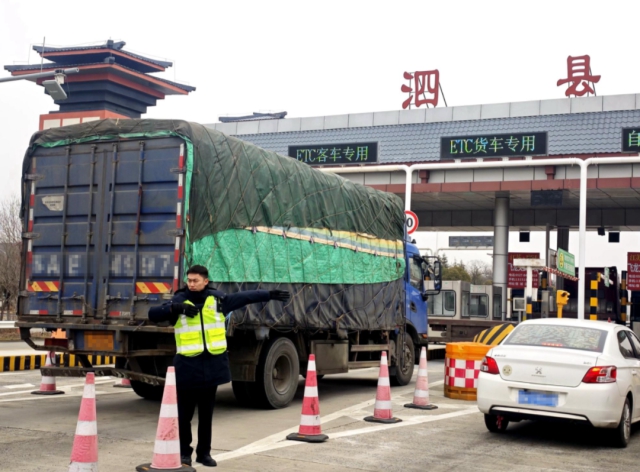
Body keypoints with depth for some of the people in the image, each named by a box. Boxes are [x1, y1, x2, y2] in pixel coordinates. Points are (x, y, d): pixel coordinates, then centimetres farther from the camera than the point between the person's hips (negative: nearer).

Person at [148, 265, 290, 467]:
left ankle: (204, 452, 23)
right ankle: (184, 452, 19)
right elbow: (153, 314, -11)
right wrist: (175, 308, -27)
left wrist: (270, 295, 14)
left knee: (206, 413, 12)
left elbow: (245, 297, 12)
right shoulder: (179, 300, -3)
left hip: (212, 363, 2)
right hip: (188, 365, -2)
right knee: (185, 413, 4)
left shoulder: (217, 298, 4)